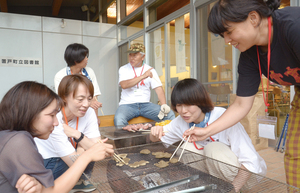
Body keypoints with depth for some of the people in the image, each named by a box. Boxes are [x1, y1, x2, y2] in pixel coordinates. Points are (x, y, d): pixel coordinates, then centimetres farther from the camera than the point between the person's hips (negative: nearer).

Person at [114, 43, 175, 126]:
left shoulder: (150, 70, 10)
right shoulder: (123, 69, 5)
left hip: (145, 104, 2)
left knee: (170, 115, -17)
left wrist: (164, 105, -15)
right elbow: (124, 85, -15)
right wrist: (143, 76, -20)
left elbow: (158, 88, 2)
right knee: (118, 120, -34)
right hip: (127, 104, -2)